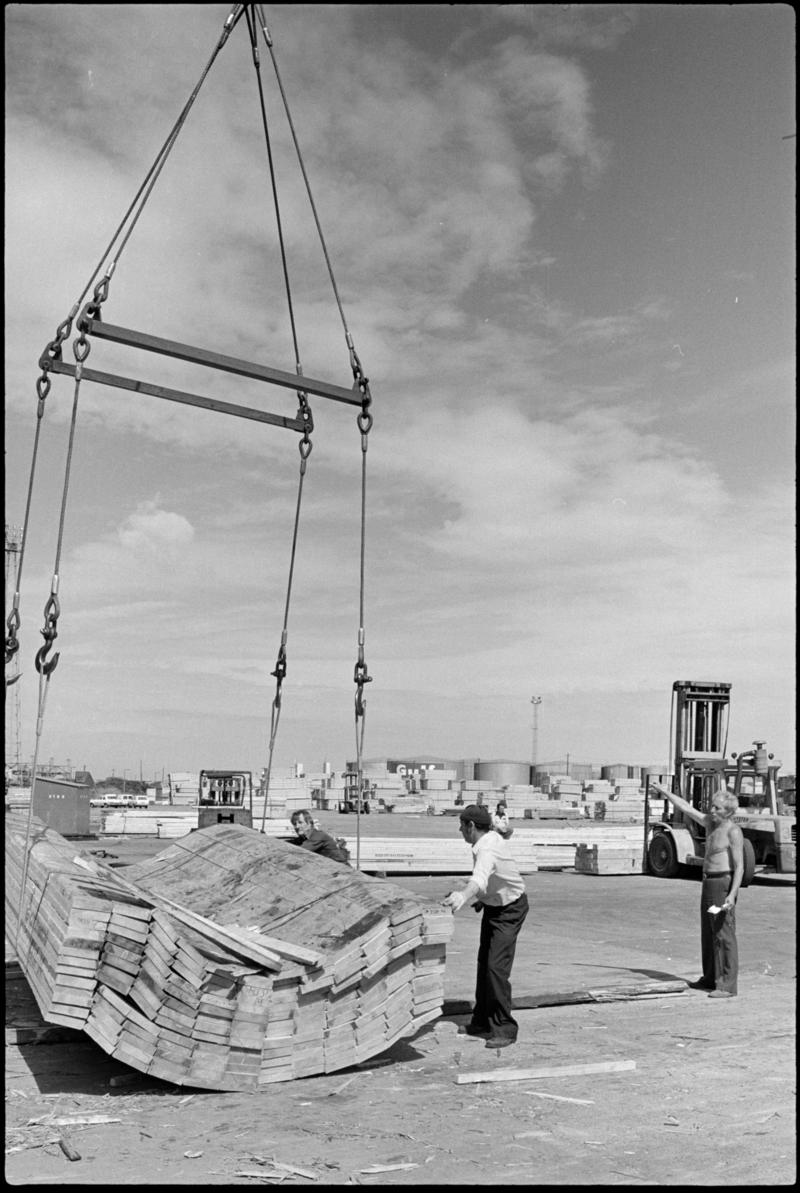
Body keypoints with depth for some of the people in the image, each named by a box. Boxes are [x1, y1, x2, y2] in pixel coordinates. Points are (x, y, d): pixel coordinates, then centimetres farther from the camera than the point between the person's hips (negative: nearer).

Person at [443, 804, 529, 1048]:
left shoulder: (487, 849, -32)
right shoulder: (490, 838, -3)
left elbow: (480, 877, -54)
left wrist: (463, 895, -71)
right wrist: (484, 898, 14)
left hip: (510, 909, -10)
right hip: (494, 906, 10)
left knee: (496, 966, -15)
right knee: (484, 963, 15)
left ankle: (505, 1029, -5)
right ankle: (482, 1022, 27)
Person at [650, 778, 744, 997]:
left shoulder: (733, 831, -15)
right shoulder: (710, 823, 9)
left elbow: (739, 867, -19)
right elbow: (686, 808, 19)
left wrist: (732, 895, -26)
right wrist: (665, 792, 19)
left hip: (723, 884, -9)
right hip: (708, 883, 9)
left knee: (724, 934, -8)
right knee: (708, 932, 15)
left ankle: (728, 985, -5)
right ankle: (710, 978, 26)